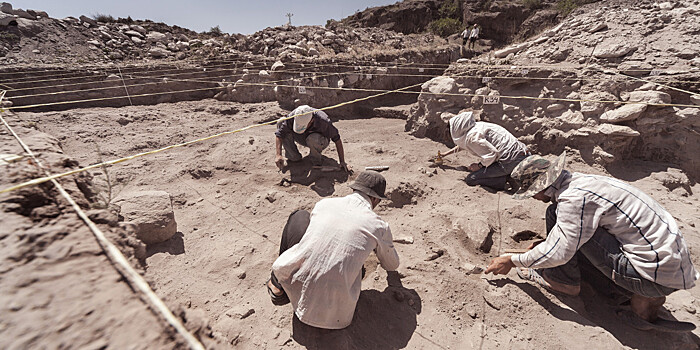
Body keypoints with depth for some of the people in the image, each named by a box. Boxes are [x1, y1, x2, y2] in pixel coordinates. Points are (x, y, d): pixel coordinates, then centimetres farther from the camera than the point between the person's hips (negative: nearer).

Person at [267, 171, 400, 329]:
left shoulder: (323, 204, 3)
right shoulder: (379, 227, -2)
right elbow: (392, 266, 19)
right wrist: (383, 246, 42)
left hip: (296, 291, 1)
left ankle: (278, 286, 21)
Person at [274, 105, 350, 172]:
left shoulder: (323, 121, -35)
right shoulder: (292, 117, -28)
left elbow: (337, 139, -28)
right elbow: (279, 134, -24)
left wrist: (342, 162, -29)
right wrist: (278, 155, -36)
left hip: (320, 142, -3)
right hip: (302, 139, 4)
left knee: (312, 138, -42)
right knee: (281, 122, -19)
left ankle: (316, 161, -10)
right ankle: (293, 156, -9)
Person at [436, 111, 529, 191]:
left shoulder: (472, 137, -14)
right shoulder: (476, 126, 17)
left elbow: (492, 154, -23)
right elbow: (463, 145, 34)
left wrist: (479, 166, -4)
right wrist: (445, 154, 43)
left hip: (511, 161, -9)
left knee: (470, 180, -7)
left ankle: (508, 179, -8)